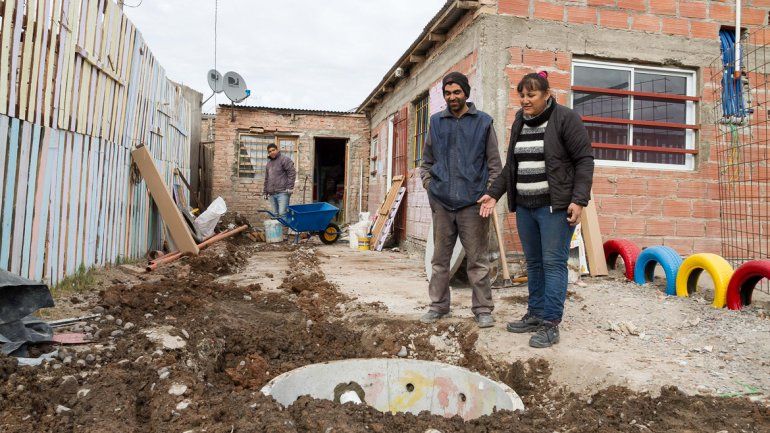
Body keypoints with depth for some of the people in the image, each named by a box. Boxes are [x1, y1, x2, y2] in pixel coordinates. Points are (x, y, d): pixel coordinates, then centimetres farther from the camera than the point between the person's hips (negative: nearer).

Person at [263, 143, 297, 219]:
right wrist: (265, 191, 22)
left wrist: (289, 187, -15)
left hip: (282, 192, -7)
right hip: (272, 194, 7)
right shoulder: (268, 163, 22)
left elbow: (292, 173, -10)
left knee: (282, 214, -14)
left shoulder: (284, 159, -2)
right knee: (275, 214, 9)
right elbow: (266, 179, 27)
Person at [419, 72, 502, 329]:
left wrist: (489, 193, -5)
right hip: (442, 202, 3)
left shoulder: (483, 122, 5)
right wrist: (428, 183, 4)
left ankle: (483, 309, 11)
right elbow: (427, 160, 18)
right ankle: (438, 305, 20)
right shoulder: (436, 122, 12)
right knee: (440, 257, 9)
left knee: (478, 259, 2)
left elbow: (494, 162, 5)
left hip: (473, 201, -3)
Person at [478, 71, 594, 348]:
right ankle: (535, 314, 23)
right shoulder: (520, 123, 15)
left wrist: (579, 200, -17)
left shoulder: (565, 119, -5)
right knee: (533, 263, 12)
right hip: (524, 206, 7)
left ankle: (550, 325, 1)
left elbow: (584, 160, -8)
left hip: (555, 205, -6)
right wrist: (494, 194, 13)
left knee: (553, 263, -5)